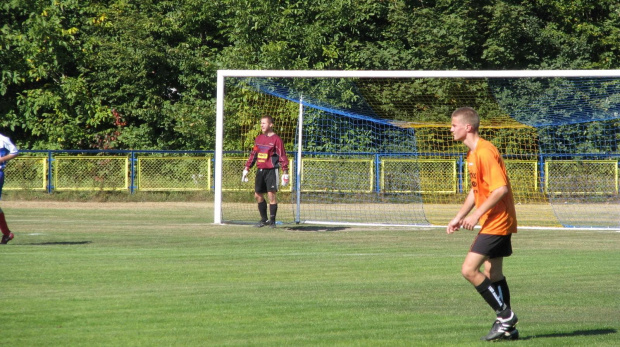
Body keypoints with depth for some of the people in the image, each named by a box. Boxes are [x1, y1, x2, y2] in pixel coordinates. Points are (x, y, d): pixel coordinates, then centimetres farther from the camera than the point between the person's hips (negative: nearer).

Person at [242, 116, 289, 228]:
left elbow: (282, 156, -9)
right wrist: (246, 169, 17)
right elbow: (253, 154, 21)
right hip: (260, 171, 7)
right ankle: (264, 219, 18)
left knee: (271, 194, -9)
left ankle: (272, 220, -2)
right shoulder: (259, 139, 14)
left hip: (271, 171, -7)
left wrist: (285, 172, -16)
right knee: (258, 195, 7)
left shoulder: (276, 139, -6)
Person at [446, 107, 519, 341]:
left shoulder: (485, 152, -19)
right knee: (492, 274, 12)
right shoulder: (472, 153, 14)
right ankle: (507, 328, 17)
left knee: (469, 270, -12)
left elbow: (501, 189, -25)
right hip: (492, 223, 10)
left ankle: (505, 315, -5)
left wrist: (476, 214, -23)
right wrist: (459, 216, 17)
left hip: (497, 223, -10)